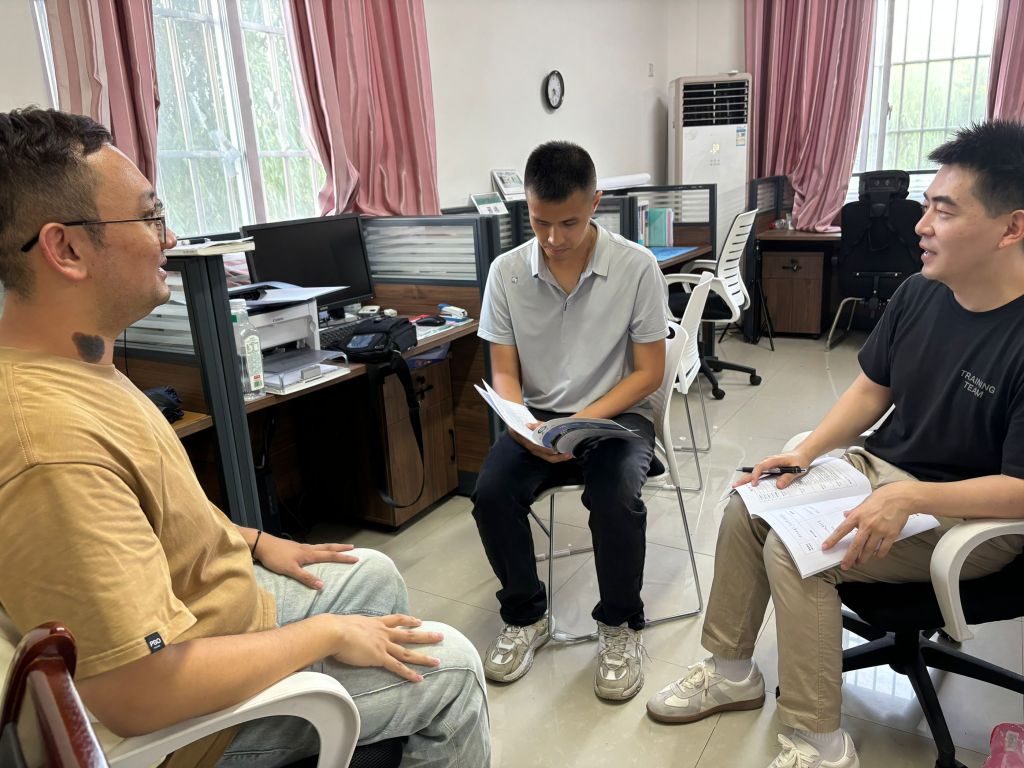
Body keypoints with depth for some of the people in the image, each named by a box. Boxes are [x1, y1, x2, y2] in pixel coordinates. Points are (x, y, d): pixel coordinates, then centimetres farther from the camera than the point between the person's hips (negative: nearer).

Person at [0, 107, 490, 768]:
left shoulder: (73, 361, -3)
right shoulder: (53, 445, -37)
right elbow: (140, 697, -34)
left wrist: (256, 542, 11)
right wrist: (327, 634, -23)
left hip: (219, 599, 9)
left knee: (375, 574, 23)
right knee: (451, 662, -2)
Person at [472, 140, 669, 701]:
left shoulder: (636, 266, -9)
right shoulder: (507, 271, -3)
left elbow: (648, 371, -6)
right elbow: (504, 372, 1)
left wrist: (587, 419, -20)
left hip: (616, 415, -2)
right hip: (537, 418, 3)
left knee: (615, 498, -31)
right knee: (491, 492, -24)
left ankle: (620, 625, -1)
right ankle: (526, 616, 4)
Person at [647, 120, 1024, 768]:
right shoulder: (918, 294, -3)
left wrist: (910, 498, -34)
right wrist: (806, 452, -5)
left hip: (971, 515, -7)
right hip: (880, 469, 8)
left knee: (793, 548, -23)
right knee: (747, 508, -3)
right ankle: (730, 671, 14)